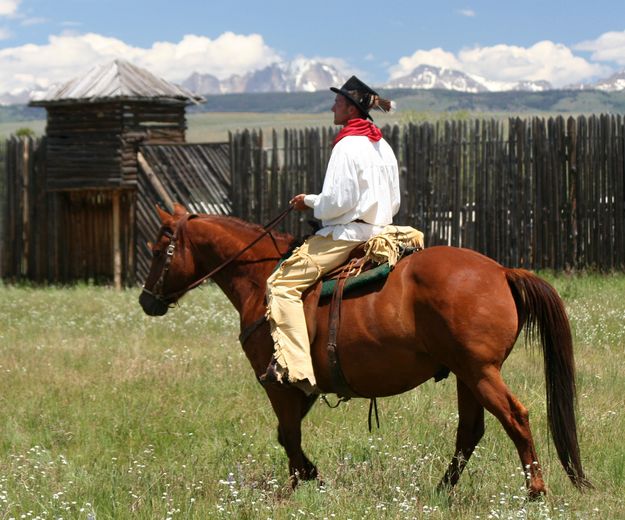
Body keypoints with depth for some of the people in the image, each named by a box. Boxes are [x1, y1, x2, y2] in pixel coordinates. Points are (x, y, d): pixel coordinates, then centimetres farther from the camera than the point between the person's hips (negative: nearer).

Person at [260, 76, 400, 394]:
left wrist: (311, 202, -2)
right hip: (379, 233, 10)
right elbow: (393, 203, 18)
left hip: (347, 234, -10)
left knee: (281, 284, -12)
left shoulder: (347, 146, -14)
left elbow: (337, 201, -21)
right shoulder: (383, 148, 14)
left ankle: (293, 366, -25)